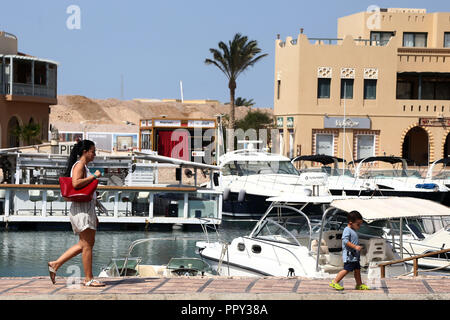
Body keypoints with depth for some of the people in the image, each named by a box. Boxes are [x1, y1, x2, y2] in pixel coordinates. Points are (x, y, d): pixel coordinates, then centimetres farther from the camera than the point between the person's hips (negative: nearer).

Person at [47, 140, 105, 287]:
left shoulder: (83, 166, 21)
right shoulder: (79, 165, -9)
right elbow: (76, 183, -27)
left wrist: (93, 215, 25)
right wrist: (94, 176, -17)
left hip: (87, 208, 10)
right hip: (82, 208, -10)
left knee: (84, 244, 12)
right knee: (87, 244, -6)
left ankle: (55, 264, 14)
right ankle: (89, 279, -3)